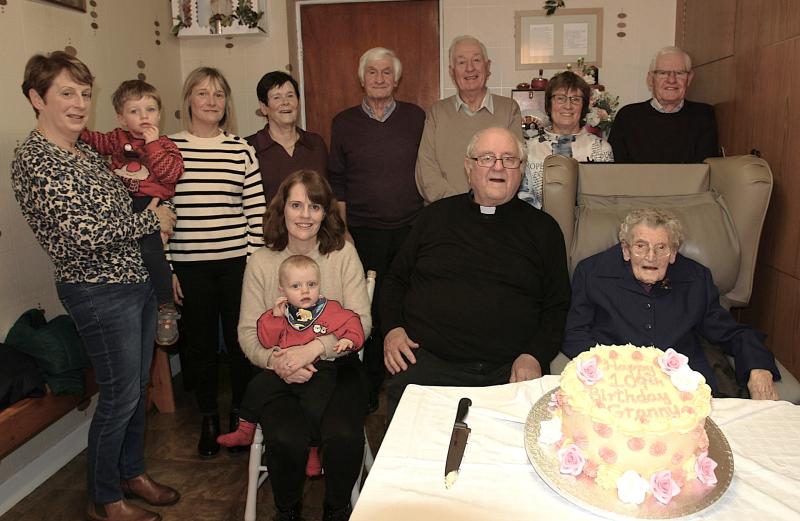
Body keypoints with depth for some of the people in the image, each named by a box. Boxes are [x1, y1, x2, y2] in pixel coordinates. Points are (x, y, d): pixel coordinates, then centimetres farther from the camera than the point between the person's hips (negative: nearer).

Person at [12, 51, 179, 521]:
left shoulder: (87, 149, 10)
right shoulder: (35, 159, -16)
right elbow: (79, 234, -25)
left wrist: (145, 194, 6)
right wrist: (151, 220, -16)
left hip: (138, 280, 8)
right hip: (100, 292, -8)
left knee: (138, 385, 18)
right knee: (120, 394, 4)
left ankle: (132, 473, 39)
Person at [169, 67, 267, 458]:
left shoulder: (241, 149, 3)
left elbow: (257, 210, 3)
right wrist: (165, 268, -1)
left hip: (237, 261, 0)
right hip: (189, 266, 0)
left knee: (240, 341, 8)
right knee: (201, 344, 11)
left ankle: (240, 415, 30)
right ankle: (209, 418, 31)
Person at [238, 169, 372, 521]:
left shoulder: (343, 254, -1)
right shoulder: (261, 262, 2)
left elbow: (361, 322, -6)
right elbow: (248, 332, 1)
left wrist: (316, 348, -21)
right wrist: (275, 361, -19)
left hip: (336, 364, 0)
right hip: (281, 373, 1)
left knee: (343, 436, -26)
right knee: (286, 440, -26)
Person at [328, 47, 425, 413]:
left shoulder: (416, 118, 7)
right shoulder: (344, 123, 7)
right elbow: (337, 183, 8)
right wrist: (342, 230, 2)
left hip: (411, 229, 0)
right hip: (364, 232, 0)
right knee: (369, 309, 4)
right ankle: (370, 386, 20)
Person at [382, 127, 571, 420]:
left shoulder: (543, 228, 13)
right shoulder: (437, 216, 15)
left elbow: (558, 308, 12)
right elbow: (396, 279, 21)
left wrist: (535, 356, -5)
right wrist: (392, 328, 4)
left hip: (507, 371, 1)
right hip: (425, 361, 0)